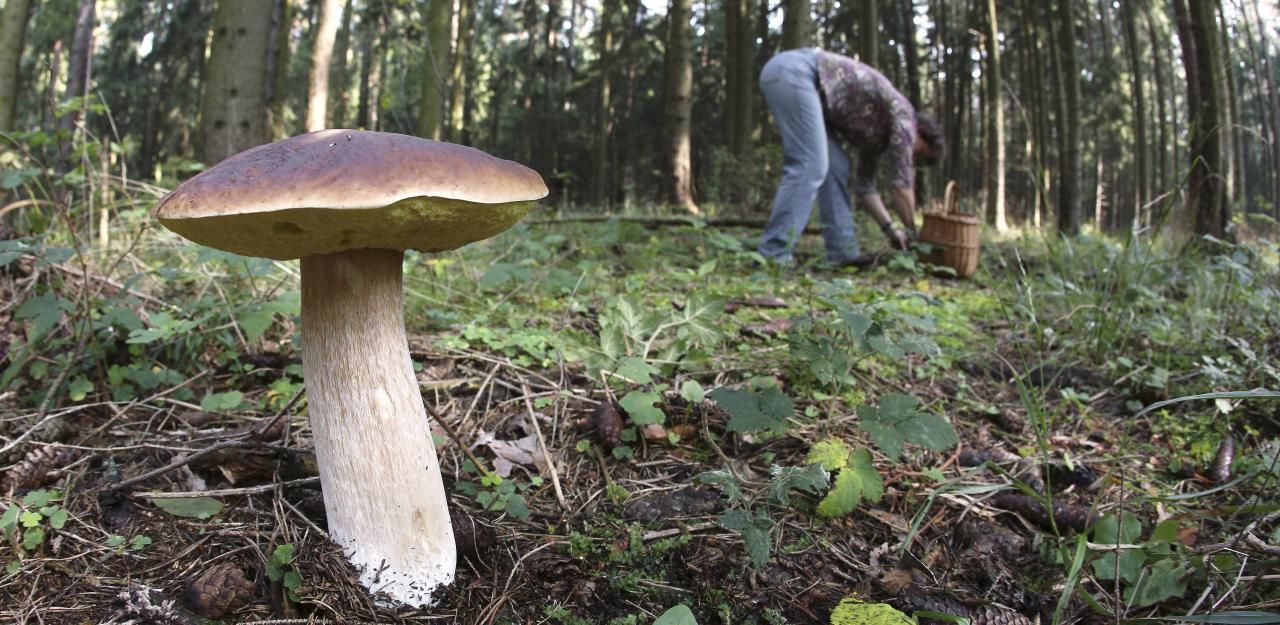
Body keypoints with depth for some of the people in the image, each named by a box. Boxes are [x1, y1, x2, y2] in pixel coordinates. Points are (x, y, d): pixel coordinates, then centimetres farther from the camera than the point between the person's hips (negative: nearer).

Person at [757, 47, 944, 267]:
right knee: (810, 167, -15)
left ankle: (843, 251, 5)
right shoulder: (902, 112, 1)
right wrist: (911, 231, 9)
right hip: (794, 71, -10)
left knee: (835, 166, 7)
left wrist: (890, 229, 22)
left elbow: (865, 184, 28)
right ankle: (772, 255, -17)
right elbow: (901, 180, 0)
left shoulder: (878, 132, 24)